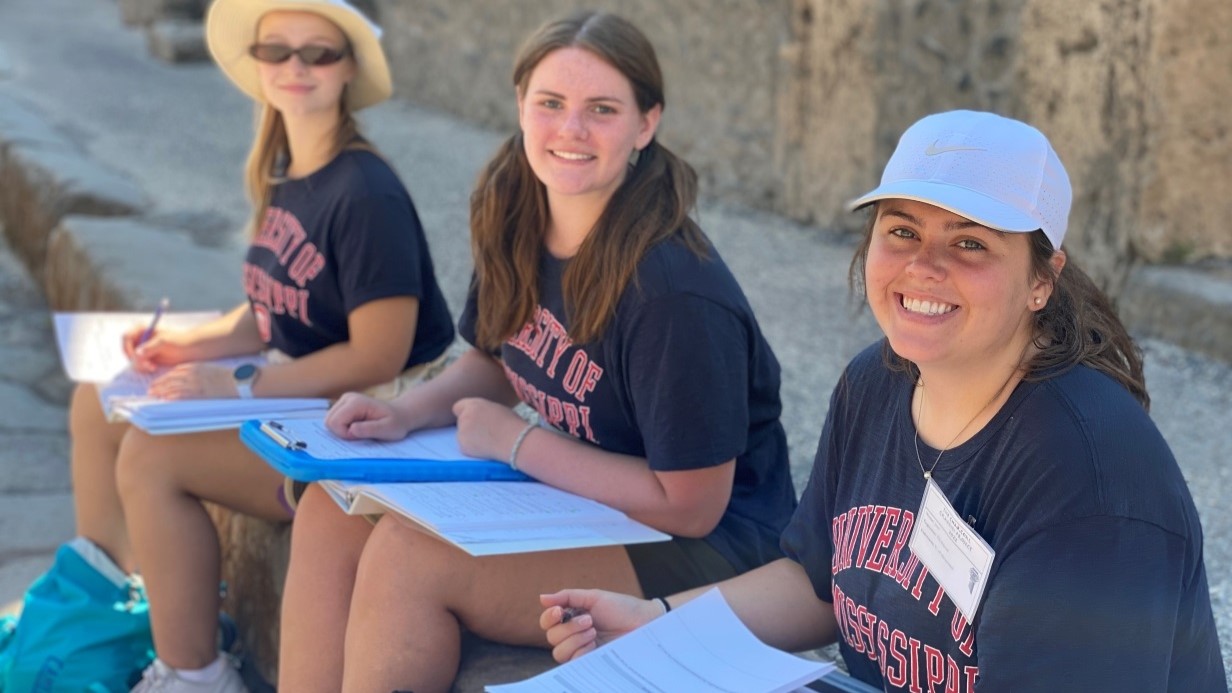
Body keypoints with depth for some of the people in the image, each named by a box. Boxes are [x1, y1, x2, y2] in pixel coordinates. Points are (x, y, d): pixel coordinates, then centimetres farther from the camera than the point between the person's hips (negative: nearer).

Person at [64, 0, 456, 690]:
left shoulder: (365, 193, -22)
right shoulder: (283, 175, 5)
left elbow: (378, 356, -24)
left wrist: (239, 388, -23)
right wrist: (191, 345, -2)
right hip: (295, 389, 10)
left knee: (151, 454, -22)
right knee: (97, 404, 12)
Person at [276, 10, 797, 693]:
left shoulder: (675, 291, -26)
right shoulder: (512, 227, -2)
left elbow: (690, 506, -23)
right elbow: (494, 360, 17)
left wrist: (514, 441, -18)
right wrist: (406, 412, -4)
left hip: (706, 551, -8)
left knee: (406, 554, -24)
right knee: (333, 510, -6)